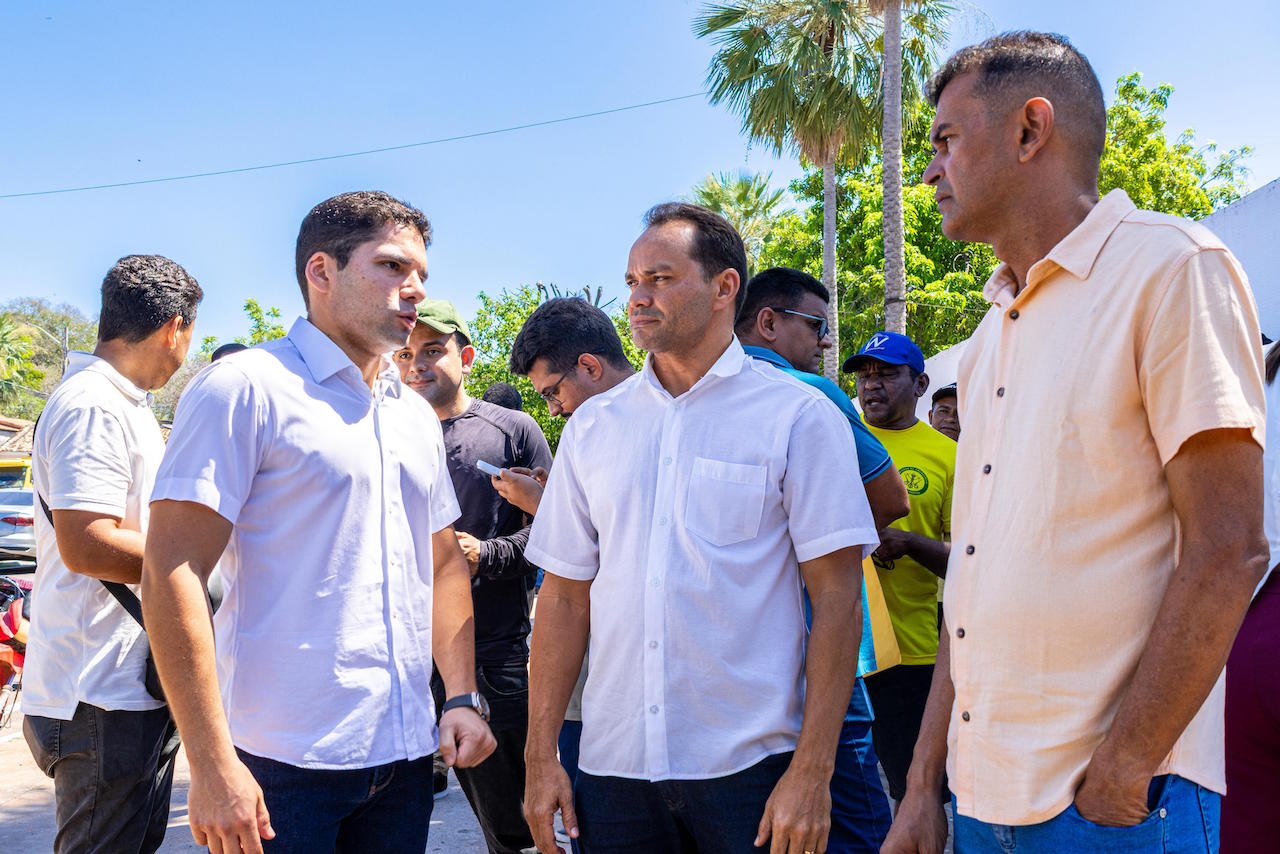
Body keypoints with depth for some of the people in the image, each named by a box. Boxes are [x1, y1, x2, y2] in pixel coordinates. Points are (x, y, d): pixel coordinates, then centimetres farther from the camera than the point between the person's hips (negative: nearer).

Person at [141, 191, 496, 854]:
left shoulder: (417, 416, 15)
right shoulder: (247, 389, -8)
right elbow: (171, 574, -14)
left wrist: (462, 697, 10)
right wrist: (212, 764, -18)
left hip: (406, 755, 7)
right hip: (281, 763, -6)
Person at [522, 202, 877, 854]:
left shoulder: (798, 417, -3)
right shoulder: (593, 426, 8)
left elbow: (835, 596, -6)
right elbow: (566, 594, 9)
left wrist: (812, 773, -12)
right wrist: (540, 756, 4)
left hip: (749, 765, -3)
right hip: (612, 764, 3)